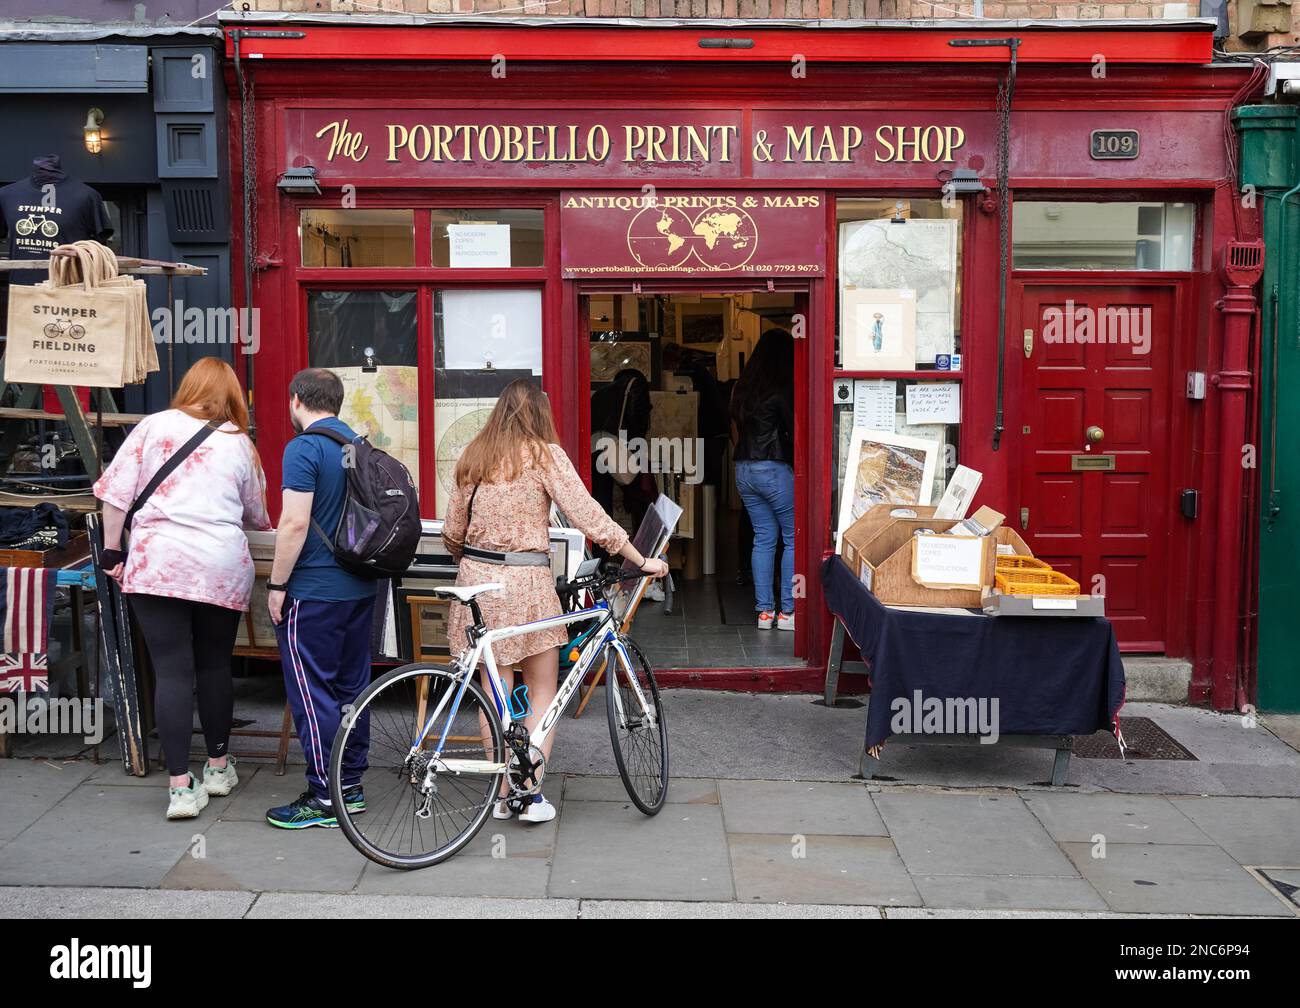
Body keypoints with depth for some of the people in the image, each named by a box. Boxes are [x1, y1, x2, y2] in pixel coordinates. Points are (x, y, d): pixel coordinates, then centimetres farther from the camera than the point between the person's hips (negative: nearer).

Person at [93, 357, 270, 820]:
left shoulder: (154, 426, 6)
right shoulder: (240, 443, 11)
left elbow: (115, 491, 1)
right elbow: (256, 516, 21)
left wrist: (113, 549, 8)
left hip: (157, 564, -1)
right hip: (223, 568, 2)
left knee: (172, 672, -1)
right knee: (215, 666, 16)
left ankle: (180, 786, -3)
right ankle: (219, 765, 29)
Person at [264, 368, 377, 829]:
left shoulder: (304, 448, -13)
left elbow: (295, 524, -19)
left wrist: (276, 585, -11)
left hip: (314, 591, -8)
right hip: (361, 587, 8)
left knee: (312, 694, -1)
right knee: (352, 687, 14)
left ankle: (323, 798, 3)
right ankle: (352, 786, 22)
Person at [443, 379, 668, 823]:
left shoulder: (474, 457, 8)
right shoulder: (545, 455, -6)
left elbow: (452, 531, 10)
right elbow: (589, 517, -10)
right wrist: (643, 561, -4)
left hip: (478, 581, 4)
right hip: (526, 584, -4)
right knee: (542, 691, 9)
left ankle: (502, 794, 17)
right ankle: (531, 795, 4)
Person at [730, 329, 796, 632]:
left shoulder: (742, 387, 9)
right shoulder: (781, 390, -12)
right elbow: (793, 431, -10)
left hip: (744, 468, 7)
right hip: (774, 469, -7)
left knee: (763, 538, 11)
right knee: (793, 538, 4)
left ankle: (764, 611, 11)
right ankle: (787, 611, 2)